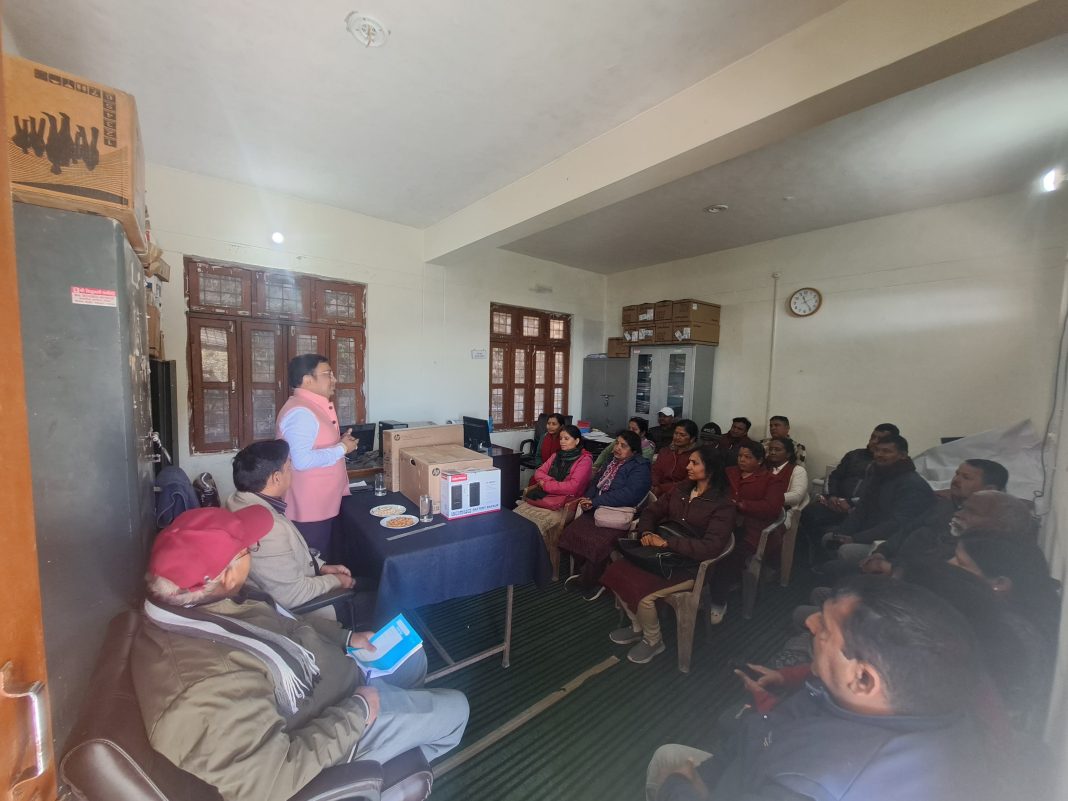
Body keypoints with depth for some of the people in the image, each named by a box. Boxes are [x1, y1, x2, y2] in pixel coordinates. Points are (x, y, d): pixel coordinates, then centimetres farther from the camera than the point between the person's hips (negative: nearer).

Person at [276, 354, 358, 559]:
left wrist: (339, 442, 5)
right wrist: (342, 448, -19)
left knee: (321, 559, 21)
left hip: (323, 503, 10)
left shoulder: (315, 406, 11)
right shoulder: (300, 412, -22)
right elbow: (302, 460, -30)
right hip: (309, 507, -10)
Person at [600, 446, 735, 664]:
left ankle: (653, 641, 9)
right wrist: (647, 532, -10)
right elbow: (652, 511, 11)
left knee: (643, 594, -24)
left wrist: (667, 542, -25)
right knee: (616, 572, -10)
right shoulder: (681, 489, 6)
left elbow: (711, 547, -23)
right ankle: (637, 626, 14)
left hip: (690, 565, -6)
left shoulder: (722, 505, -13)